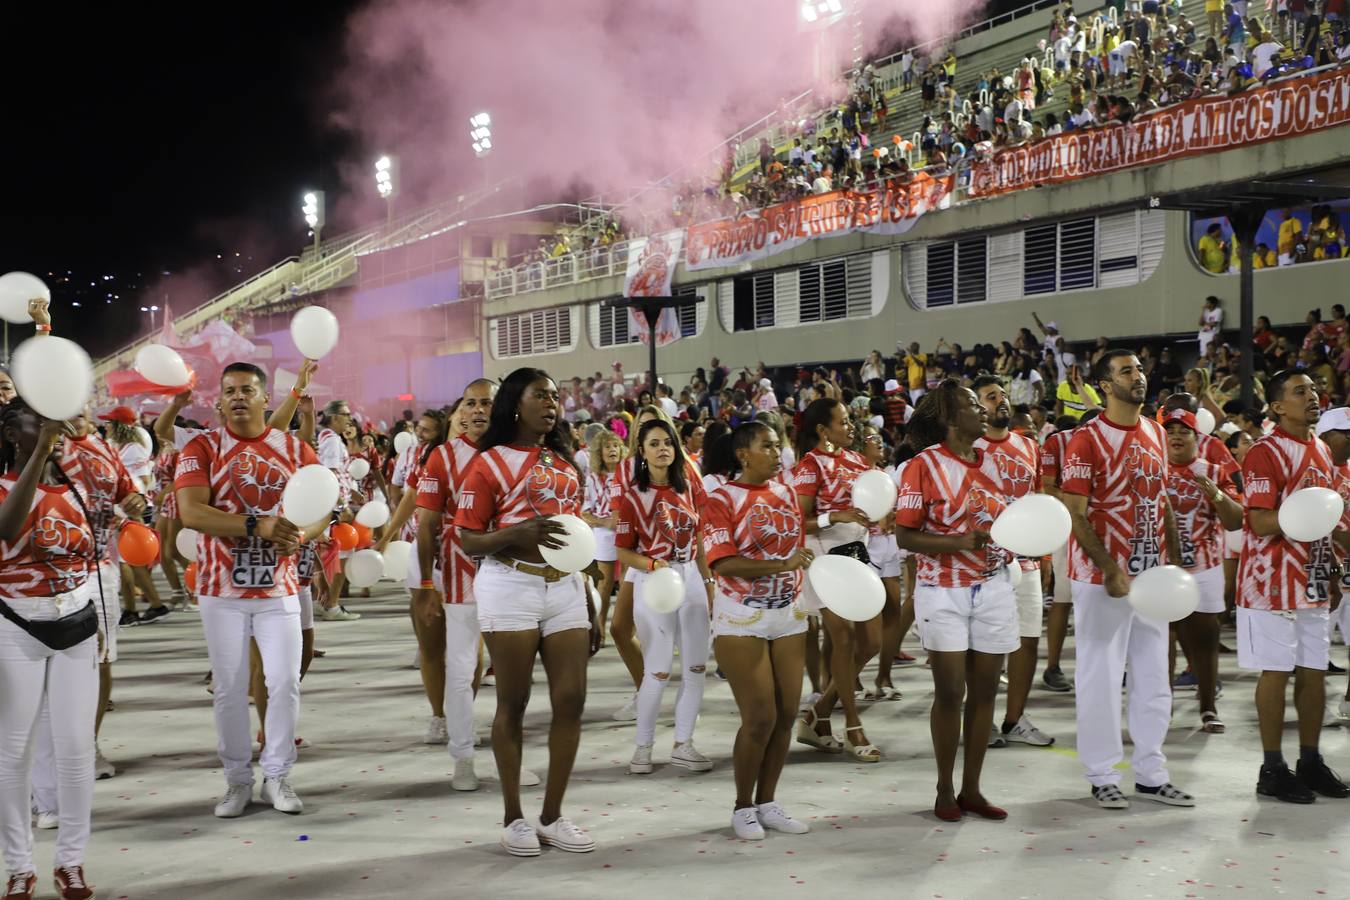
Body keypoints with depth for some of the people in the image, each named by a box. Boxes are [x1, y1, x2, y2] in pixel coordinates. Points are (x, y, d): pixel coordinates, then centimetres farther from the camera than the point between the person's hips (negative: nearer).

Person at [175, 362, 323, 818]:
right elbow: (190, 511, -15)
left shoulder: (295, 449, 4)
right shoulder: (201, 449, -2)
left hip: (279, 588, 1)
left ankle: (277, 775, 14)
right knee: (229, 688, 5)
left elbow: (322, 509, 2)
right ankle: (238, 780, 18)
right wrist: (258, 526, -25)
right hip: (222, 590, -1)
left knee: (285, 682, -1)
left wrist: (299, 535, -20)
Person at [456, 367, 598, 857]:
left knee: (571, 700, 1)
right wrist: (518, 533, -23)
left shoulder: (565, 464, 15)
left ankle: (553, 816, 13)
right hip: (510, 587, -5)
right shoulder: (489, 463, -2)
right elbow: (468, 542, -5)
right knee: (513, 704, 2)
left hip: (565, 587, 5)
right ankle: (514, 818, 13)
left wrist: (590, 607, 20)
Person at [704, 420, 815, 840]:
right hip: (742, 620, -6)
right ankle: (743, 806, 12)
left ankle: (767, 802, 20)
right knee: (760, 718, -5)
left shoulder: (785, 492, 8)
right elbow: (722, 562, -20)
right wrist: (779, 565, -27)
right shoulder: (723, 499, -9)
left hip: (789, 616, 6)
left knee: (786, 714, 6)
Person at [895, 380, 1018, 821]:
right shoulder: (924, 466, -8)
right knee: (950, 691, -1)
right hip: (943, 591, -5)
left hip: (993, 586, 5)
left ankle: (971, 789, 17)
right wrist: (961, 542, -23)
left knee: (984, 689, 6)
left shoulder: (989, 462, 10)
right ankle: (945, 790, 13)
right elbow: (905, 536, -12)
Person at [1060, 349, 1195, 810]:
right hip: (1102, 577, -7)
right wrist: (1112, 571, -19)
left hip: (1151, 575, 7)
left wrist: (1175, 560, 9)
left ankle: (1151, 775, 22)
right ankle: (1103, 778, 12)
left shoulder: (1156, 434, 10)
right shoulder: (1087, 439, -11)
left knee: (1154, 677, 11)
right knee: (1101, 677, 2)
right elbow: (1074, 514, -15)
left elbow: (1162, 502, 17)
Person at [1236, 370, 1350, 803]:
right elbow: (1261, 523, -19)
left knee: (1314, 670, 10)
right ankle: (1272, 769, 7)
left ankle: (1311, 762, 21)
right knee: (1276, 671, -2)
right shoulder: (1265, 453, -13)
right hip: (1274, 581, -7)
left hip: (1314, 581, 8)